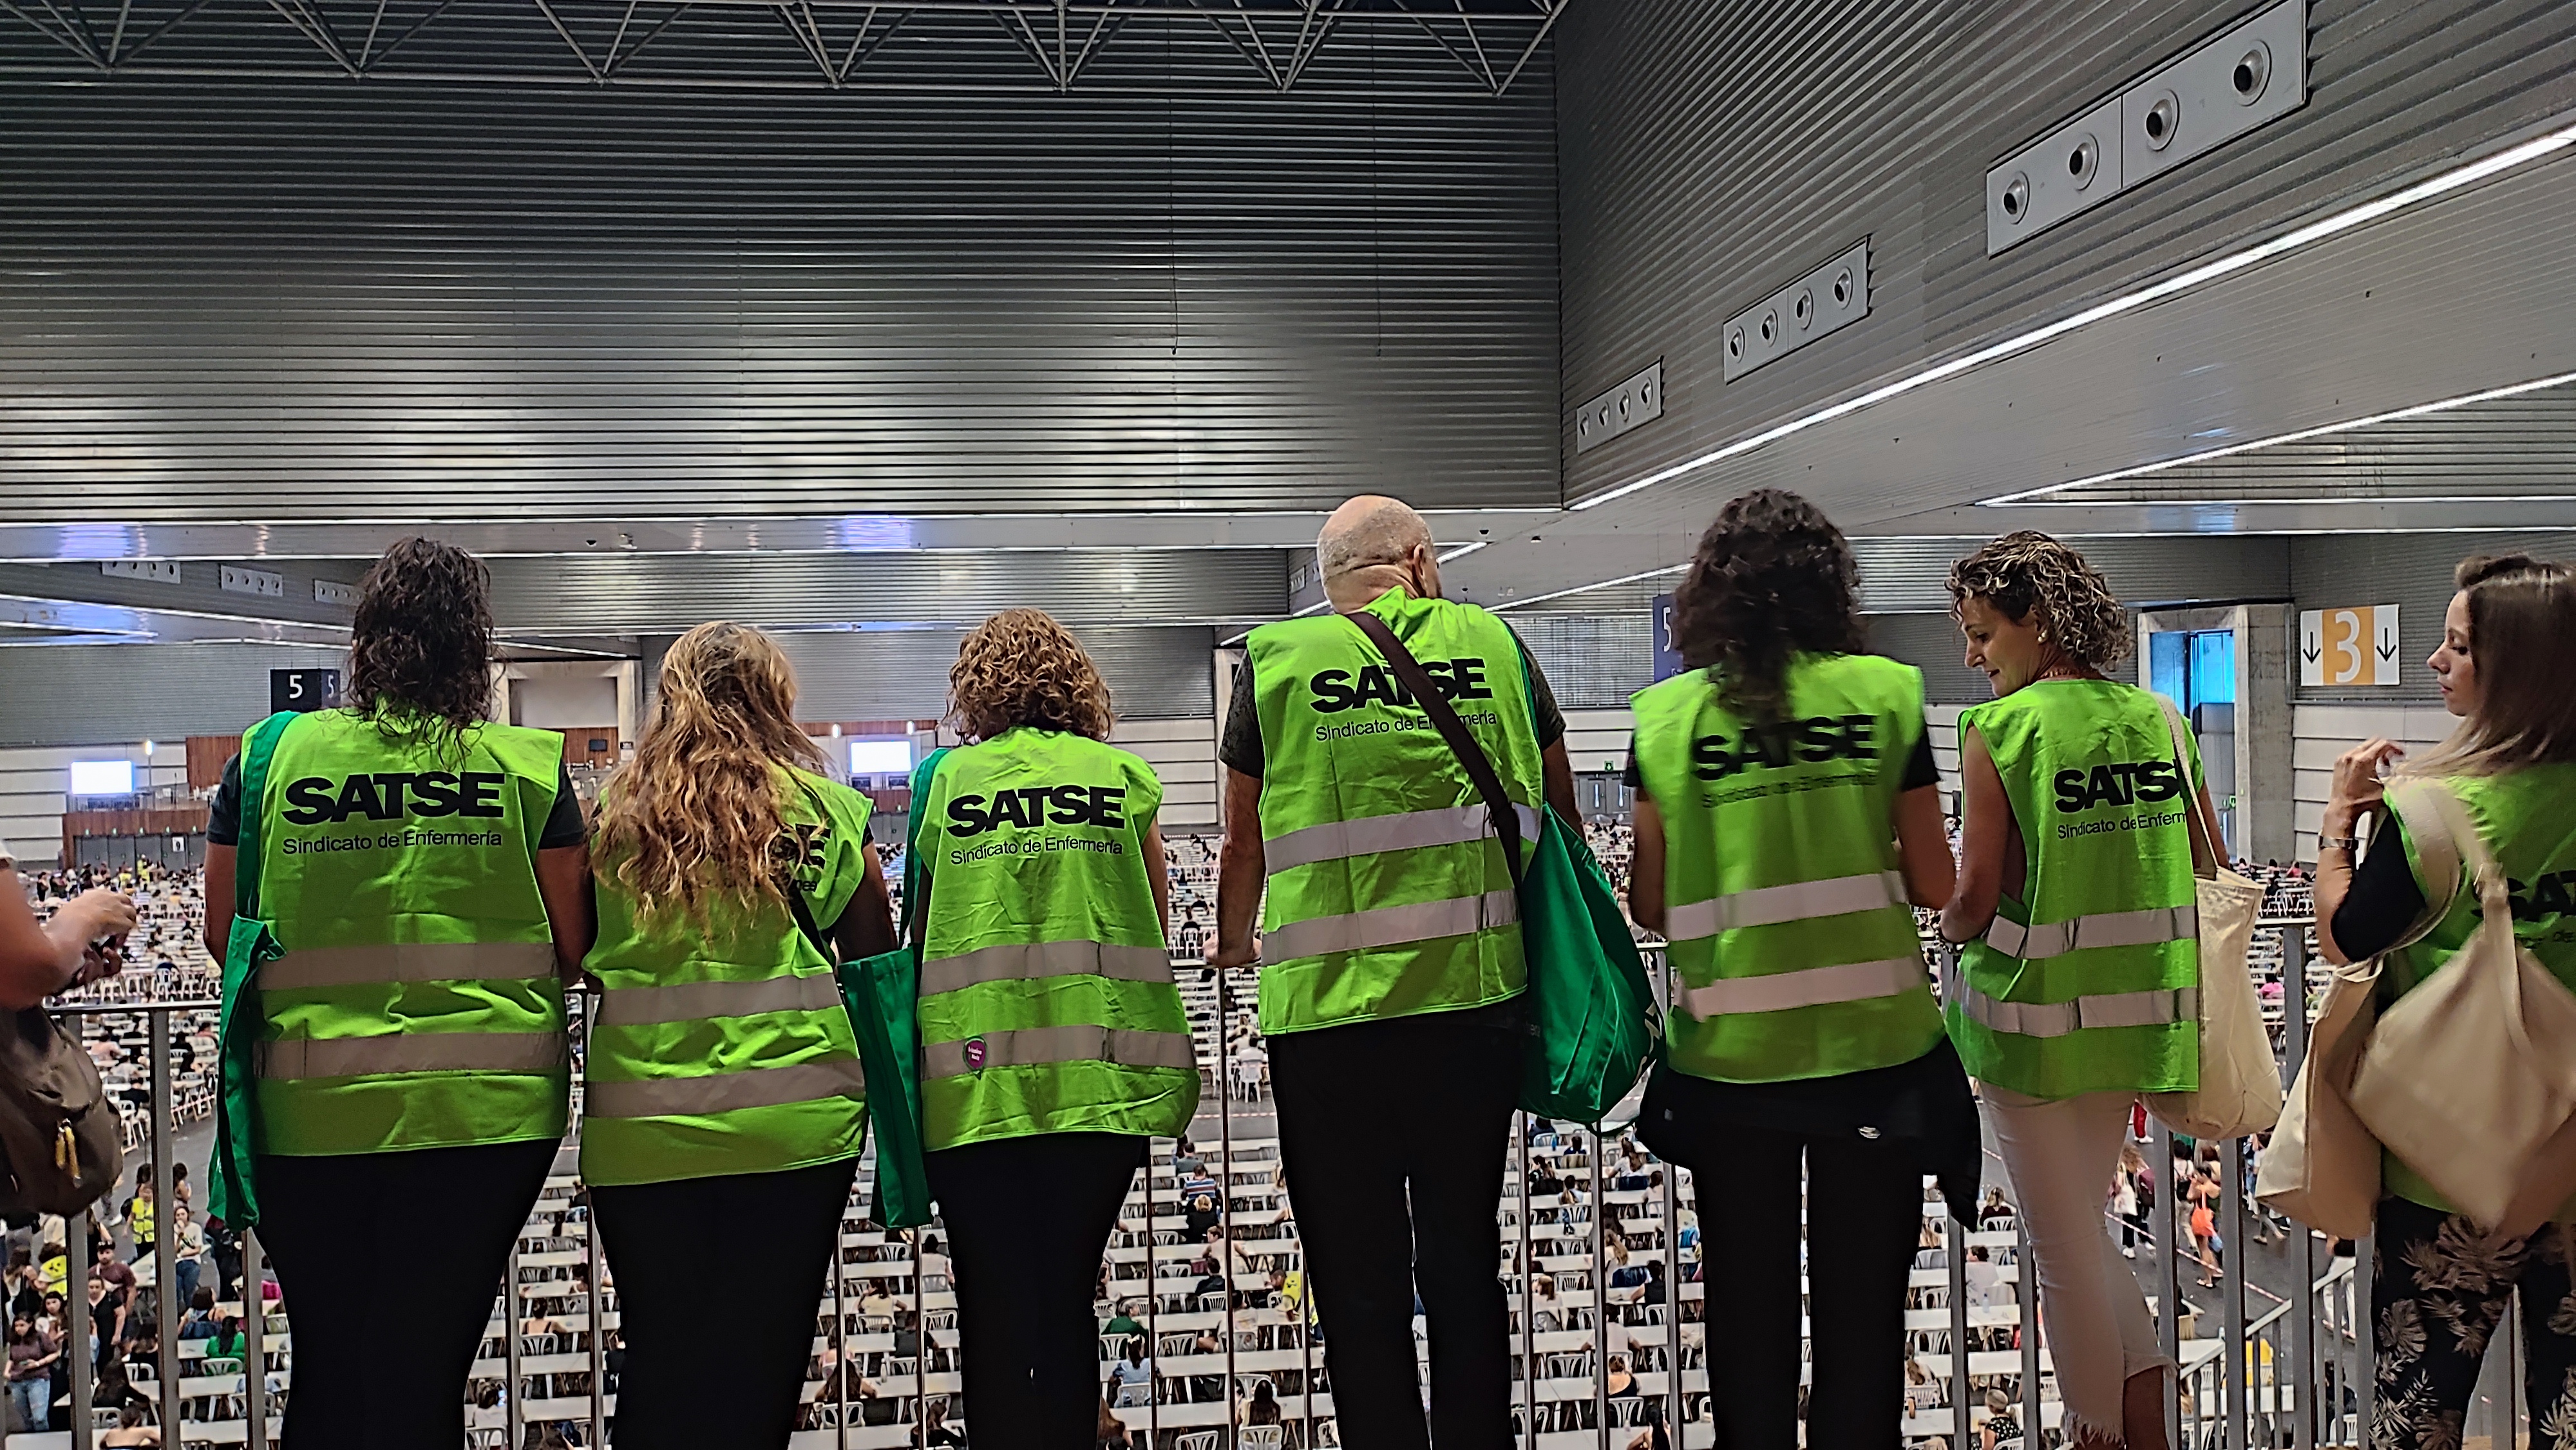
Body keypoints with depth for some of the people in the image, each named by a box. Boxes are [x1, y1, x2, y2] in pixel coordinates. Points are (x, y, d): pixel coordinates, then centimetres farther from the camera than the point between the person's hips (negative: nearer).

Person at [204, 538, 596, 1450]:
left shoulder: (271, 758, 0)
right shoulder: (526, 764, -3)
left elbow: (221, 934, 7)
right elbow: (573, 950, 0)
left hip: (310, 1109, 1)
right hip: (486, 1104, -1)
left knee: (328, 1372, 17)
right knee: (423, 1376, 8)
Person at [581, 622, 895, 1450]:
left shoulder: (614, 815, 5)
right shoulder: (819, 805, 0)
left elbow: (575, 956, 12)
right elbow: (875, 957, 6)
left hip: (640, 1128, 2)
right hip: (793, 1122, -2)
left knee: (661, 1368, 12)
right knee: (765, 1360, 7)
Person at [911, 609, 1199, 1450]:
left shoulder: (947, 779, 5)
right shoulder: (1123, 775, 7)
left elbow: (919, 930, 11)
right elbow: (1159, 925, 14)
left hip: (973, 1084, -1)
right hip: (1101, 1076, 1)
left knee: (995, 1316, 6)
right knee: (1068, 1300, 14)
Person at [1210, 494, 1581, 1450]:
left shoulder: (1276, 660, 2)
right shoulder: (1492, 643, 7)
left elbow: (1245, 844, 9)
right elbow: (1559, 816, 15)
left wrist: (1231, 946, 28)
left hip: (1327, 1009, -2)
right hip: (1476, 1000, 2)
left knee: (1361, 1288, 7)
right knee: (1464, 1264, 15)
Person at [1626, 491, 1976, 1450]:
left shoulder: (1666, 715, -3)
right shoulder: (1886, 694, -4)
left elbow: (1650, 906, 1)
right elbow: (1933, 885, 0)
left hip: (1730, 1055, 1)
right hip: (1872, 1046, 0)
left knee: (1748, 1307, 15)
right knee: (1862, 1310, 12)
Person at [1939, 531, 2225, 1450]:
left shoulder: (2000, 729, -14)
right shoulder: (2158, 719, 4)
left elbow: (1976, 900, -15)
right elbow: (2216, 878, 7)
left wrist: (1952, 924, 7)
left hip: (2034, 1013, -6)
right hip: (2133, 1012, 6)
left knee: (2062, 1244, 9)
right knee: (2085, 1223, 22)